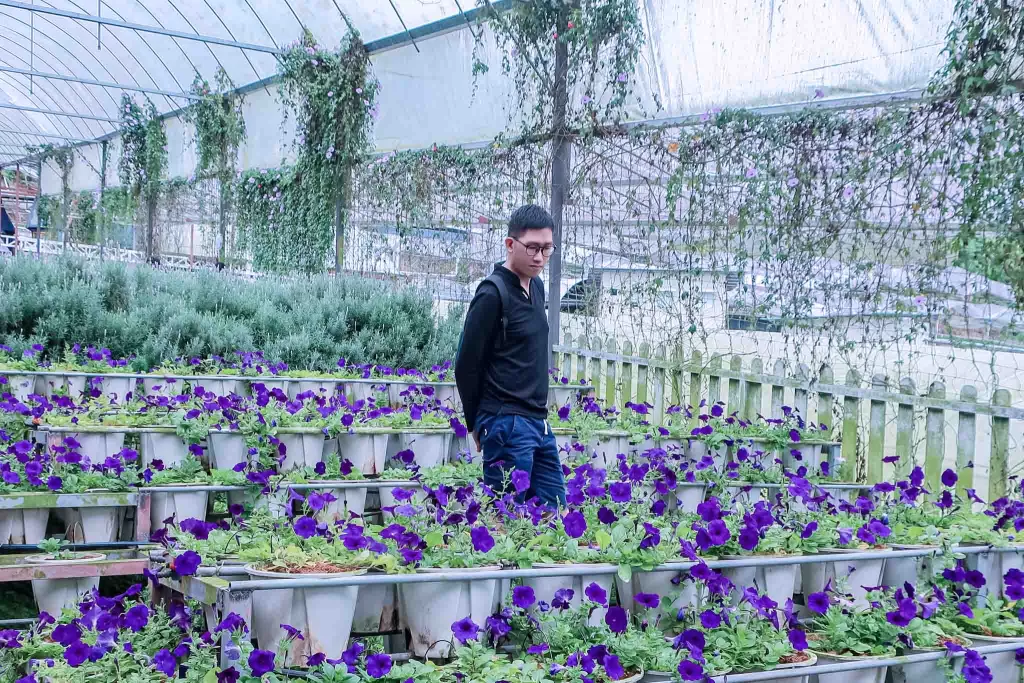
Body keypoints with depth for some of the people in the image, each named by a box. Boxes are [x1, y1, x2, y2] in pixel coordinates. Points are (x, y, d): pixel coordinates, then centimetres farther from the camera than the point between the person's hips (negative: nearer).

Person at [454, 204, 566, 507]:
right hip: (507, 425, -8)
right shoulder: (493, 293, -14)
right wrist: (476, 423, -2)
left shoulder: (536, 286, 13)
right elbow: (467, 364, -11)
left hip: (538, 423, 9)